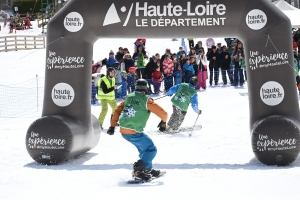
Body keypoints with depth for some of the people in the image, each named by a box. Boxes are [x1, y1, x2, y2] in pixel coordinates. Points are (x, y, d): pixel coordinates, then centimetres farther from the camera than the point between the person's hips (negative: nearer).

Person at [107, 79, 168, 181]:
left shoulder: (128, 97, 8)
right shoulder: (146, 101, -10)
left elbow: (117, 111, 9)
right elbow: (163, 113, -6)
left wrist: (112, 126, 15)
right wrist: (163, 122, 14)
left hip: (123, 131, 7)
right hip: (134, 133, -7)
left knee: (144, 148, 26)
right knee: (151, 150, 5)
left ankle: (148, 169, 32)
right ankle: (138, 171, -9)